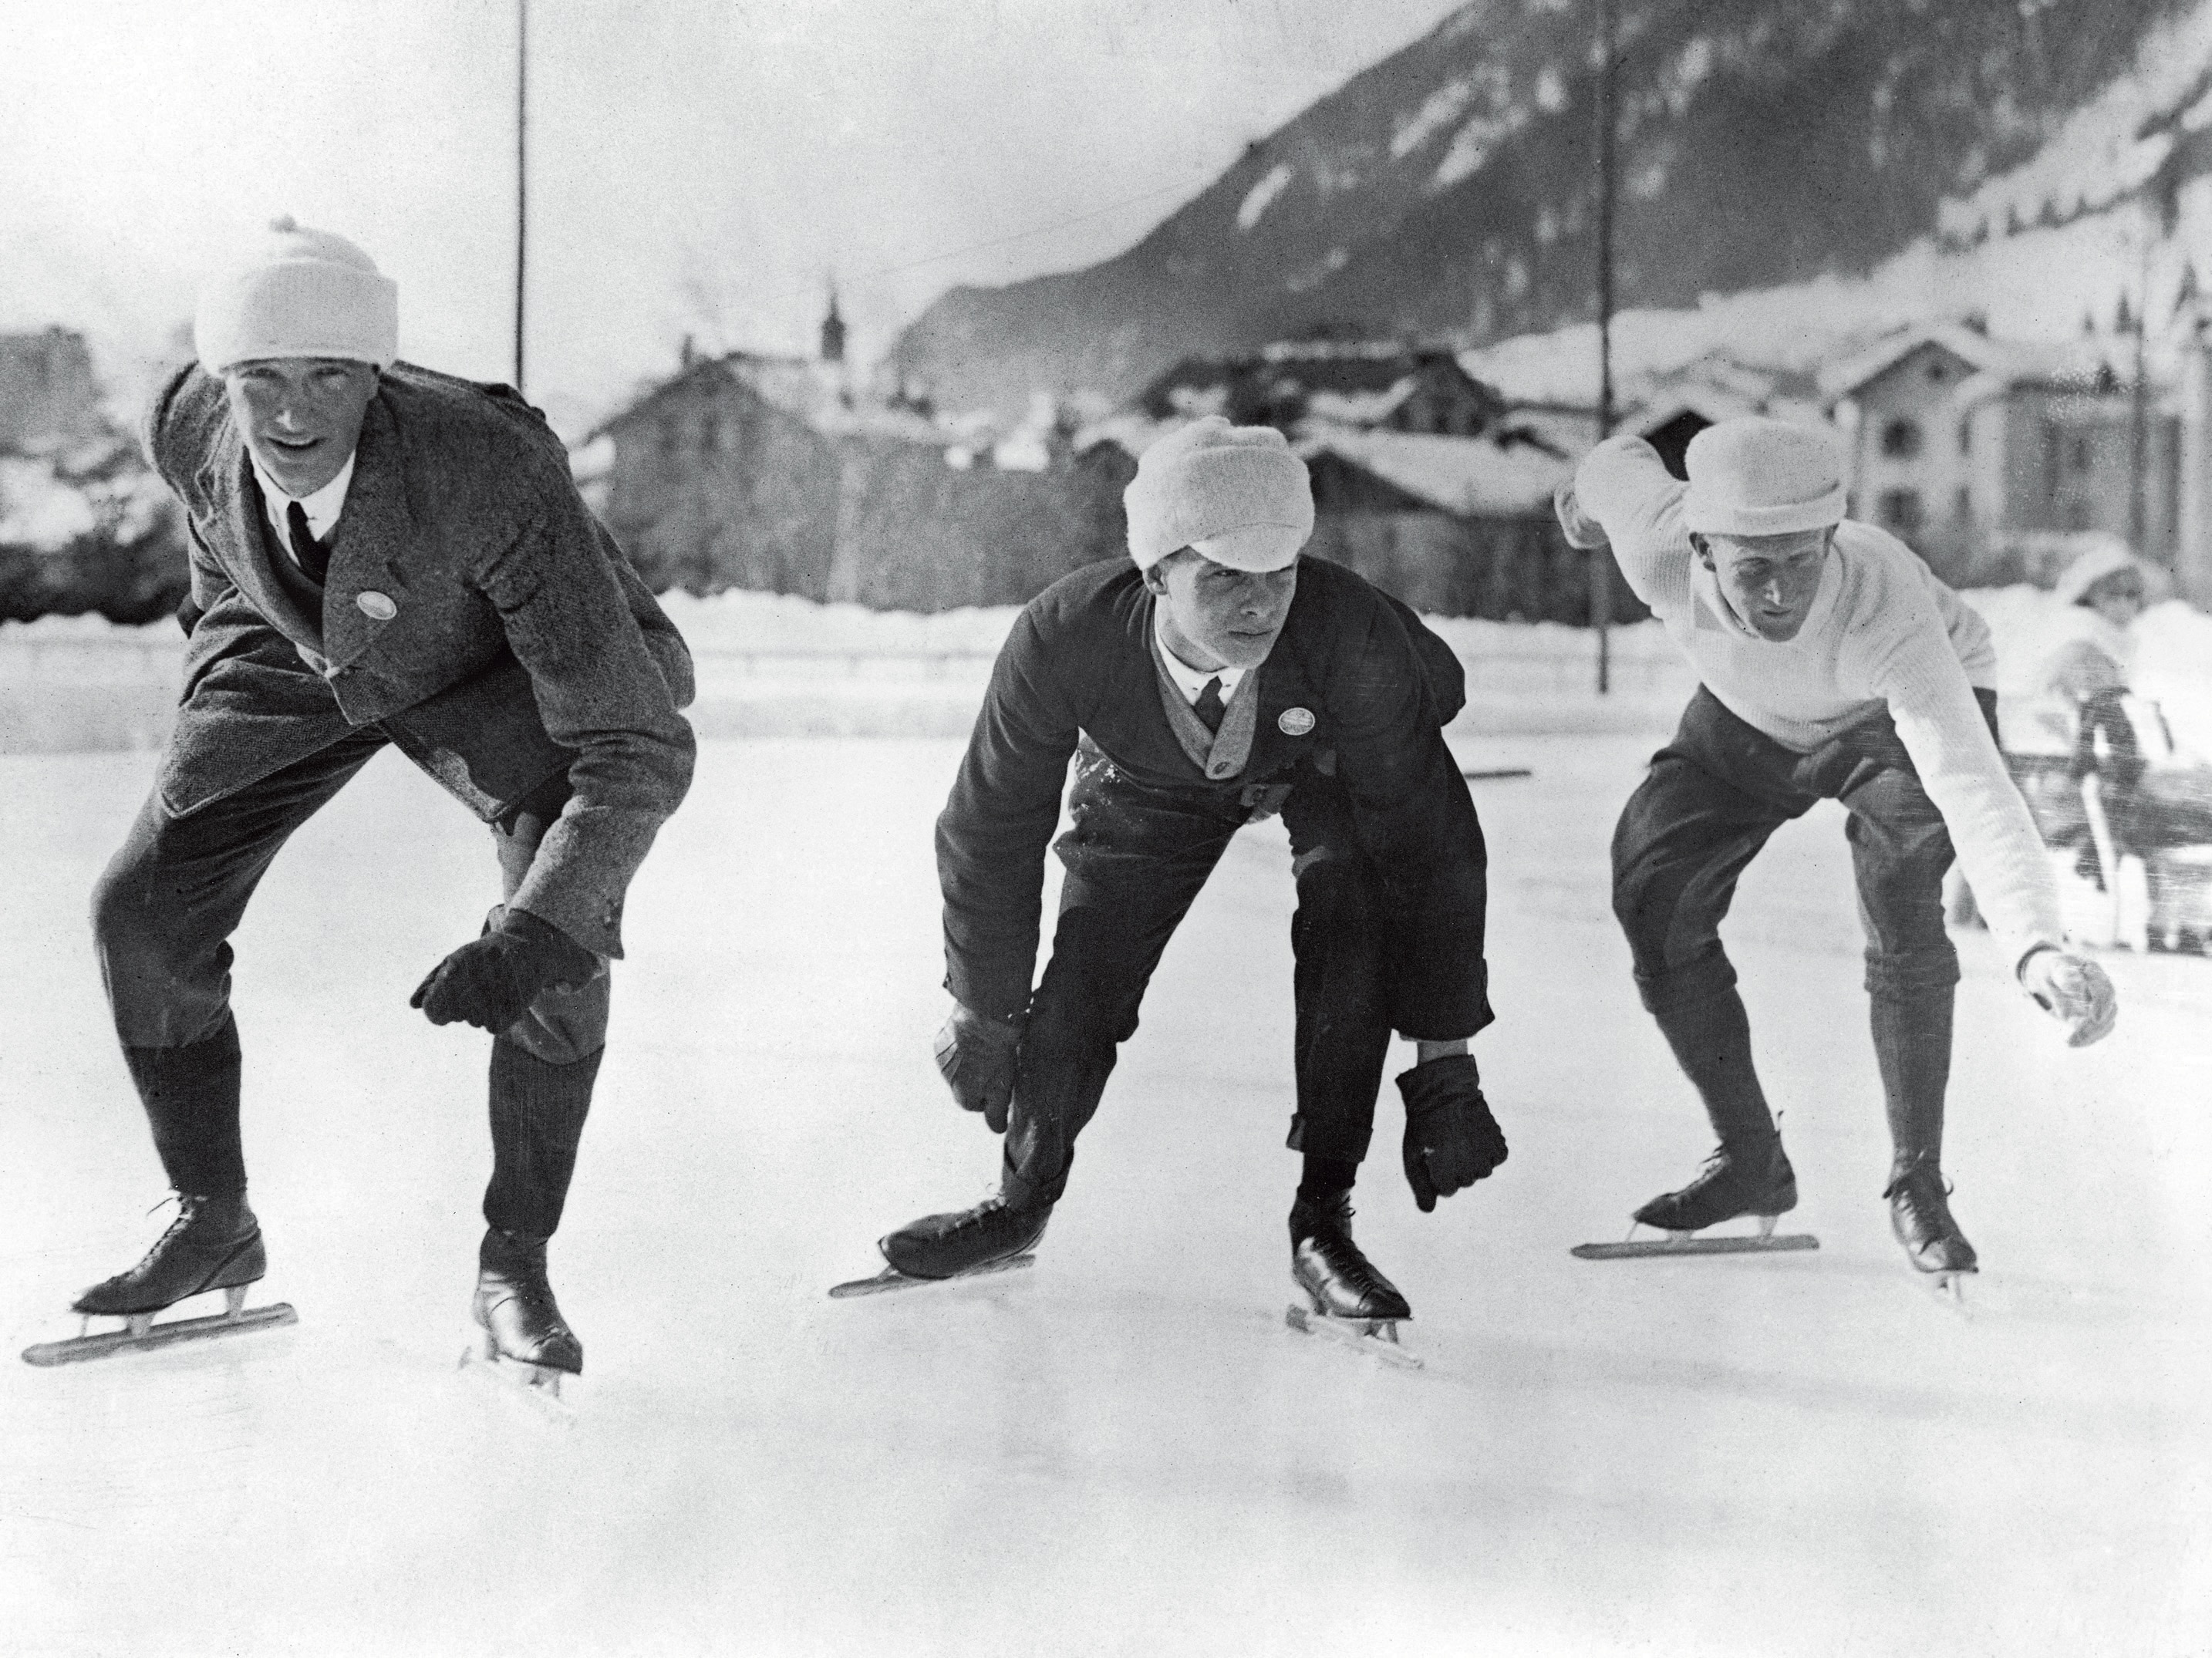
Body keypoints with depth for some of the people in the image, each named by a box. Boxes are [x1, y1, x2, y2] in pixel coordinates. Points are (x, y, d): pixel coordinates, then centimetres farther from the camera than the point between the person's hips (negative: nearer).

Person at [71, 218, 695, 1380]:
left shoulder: (495, 475, -42)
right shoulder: (187, 425, -28)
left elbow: (639, 750, -42)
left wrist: (533, 936, -53)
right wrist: (214, 598, 19)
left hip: (490, 661, -4)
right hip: (292, 649, 4)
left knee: (561, 930, -26)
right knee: (143, 913, -6)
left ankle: (515, 1264, -8)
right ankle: (213, 1223, 16)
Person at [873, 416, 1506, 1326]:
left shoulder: (1350, 637, -42)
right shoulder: (1065, 638, -37)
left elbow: (1428, 837, -33)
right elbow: (993, 824, -20)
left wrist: (1443, 1057, -31)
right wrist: (981, 1010, -10)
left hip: (1328, 765, -1)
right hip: (1153, 779, 1)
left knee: (1351, 933, -25)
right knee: (1084, 974, -6)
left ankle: (1323, 1220, -10)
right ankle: (1023, 1198, 22)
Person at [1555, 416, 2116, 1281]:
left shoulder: (1887, 610, -45)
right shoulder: (1659, 553, -36)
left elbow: (1971, 787, -56)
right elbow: (1626, 462, -11)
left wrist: (2034, 944, -71)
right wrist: (1588, 491, 15)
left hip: (1913, 712, -4)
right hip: (1752, 720, 4)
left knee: (1899, 891, -28)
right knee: (1652, 888, -9)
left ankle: (1918, 1183, -12)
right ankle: (1752, 1161, 7)